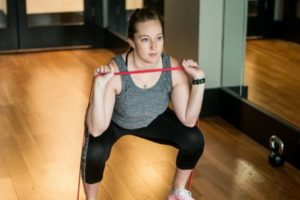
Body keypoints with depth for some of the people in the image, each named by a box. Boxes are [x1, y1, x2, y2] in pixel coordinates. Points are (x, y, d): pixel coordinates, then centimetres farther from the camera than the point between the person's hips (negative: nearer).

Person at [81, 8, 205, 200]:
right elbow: (96, 130, -38)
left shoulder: (173, 68, -26)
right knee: (95, 152, -32)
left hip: (153, 120, 3)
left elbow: (188, 120, -21)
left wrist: (198, 80, -31)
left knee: (194, 139, -15)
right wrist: (99, 87, -51)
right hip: (113, 121, -3)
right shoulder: (114, 71, -37)